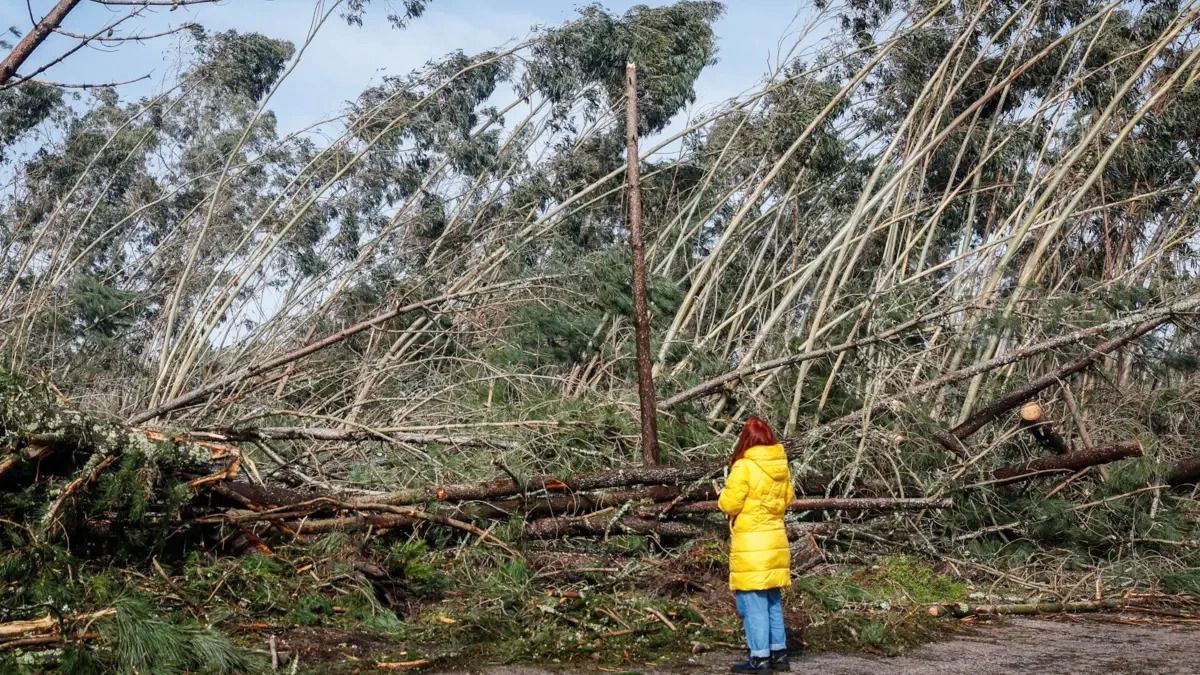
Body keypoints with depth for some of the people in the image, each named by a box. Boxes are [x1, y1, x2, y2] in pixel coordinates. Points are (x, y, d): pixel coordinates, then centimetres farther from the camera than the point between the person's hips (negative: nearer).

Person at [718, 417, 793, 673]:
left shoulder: (744, 467, -17)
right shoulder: (781, 466, 4)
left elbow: (728, 504, -14)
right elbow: (787, 498, 17)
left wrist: (726, 495, 6)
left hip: (751, 545, -7)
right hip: (775, 541, 7)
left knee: (752, 602, -1)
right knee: (773, 601, 16)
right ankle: (779, 653, 20)